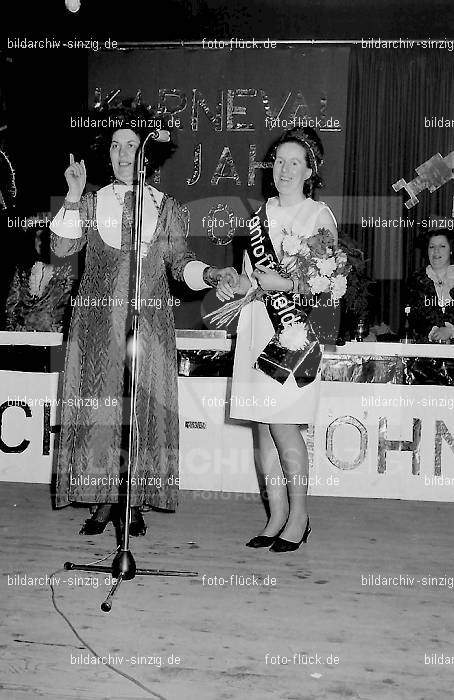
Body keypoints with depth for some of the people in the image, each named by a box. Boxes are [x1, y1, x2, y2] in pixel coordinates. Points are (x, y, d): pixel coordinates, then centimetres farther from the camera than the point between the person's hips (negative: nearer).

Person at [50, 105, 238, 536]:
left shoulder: (166, 207, 10)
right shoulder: (90, 202, 11)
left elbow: (179, 261, 9)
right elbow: (62, 248, -1)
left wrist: (211, 273, -9)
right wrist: (73, 196, -7)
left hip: (149, 322, 0)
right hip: (98, 320, 1)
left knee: (144, 407, -2)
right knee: (98, 405, -1)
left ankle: (136, 502, 8)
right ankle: (103, 502, 9)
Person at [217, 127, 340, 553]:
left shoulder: (319, 215, 1)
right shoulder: (261, 213, 16)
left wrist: (255, 281, -15)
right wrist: (233, 285, -3)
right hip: (257, 325, 5)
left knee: (283, 424, -8)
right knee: (262, 425, 4)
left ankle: (299, 517, 8)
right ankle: (277, 515, 15)